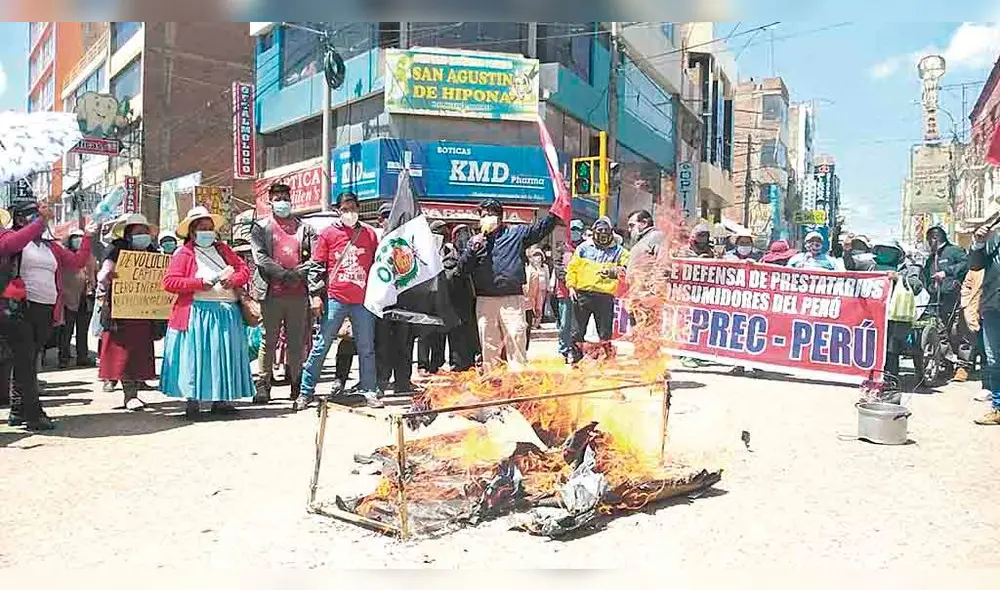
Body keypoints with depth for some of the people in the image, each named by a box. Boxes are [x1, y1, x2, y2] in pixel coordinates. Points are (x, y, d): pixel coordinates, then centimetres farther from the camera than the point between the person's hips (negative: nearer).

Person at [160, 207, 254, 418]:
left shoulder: (223, 250, 17)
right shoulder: (183, 254, 2)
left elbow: (244, 268, 15)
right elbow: (169, 282, -7)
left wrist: (233, 280, -7)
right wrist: (200, 282, -15)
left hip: (228, 313, 5)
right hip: (198, 313, -5)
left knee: (225, 355, 6)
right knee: (196, 356, -3)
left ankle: (220, 399, 14)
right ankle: (192, 400, 4)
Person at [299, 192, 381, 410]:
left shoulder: (369, 233, 10)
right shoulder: (329, 233, 3)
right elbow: (317, 265, 3)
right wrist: (315, 294, -4)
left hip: (363, 300, 2)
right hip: (335, 299, -2)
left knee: (367, 348, 8)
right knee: (320, 346, 2)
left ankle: (369, 390, 19)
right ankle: (306, 392, 11)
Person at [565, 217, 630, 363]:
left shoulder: (619, 251, 7)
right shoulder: (584, 248, 9)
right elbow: (572, 268, 10)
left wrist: (614, 272, -21)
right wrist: (571, 286, -1)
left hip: (605, 297, -1)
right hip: (583, 294, 1)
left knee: (605, 333, 5)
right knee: (577, 331, 4)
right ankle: (576, 359, 16)